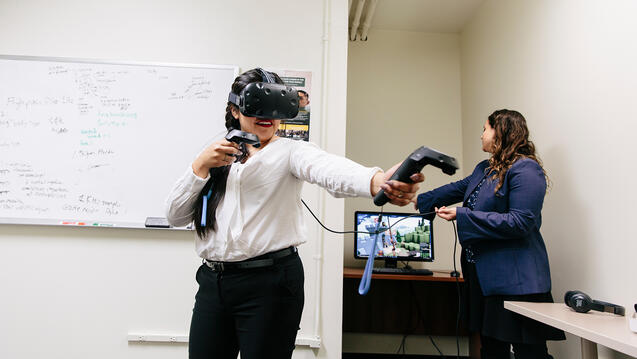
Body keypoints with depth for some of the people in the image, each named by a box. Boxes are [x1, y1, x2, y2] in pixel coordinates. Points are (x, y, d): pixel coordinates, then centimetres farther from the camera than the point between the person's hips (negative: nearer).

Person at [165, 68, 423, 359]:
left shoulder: (289, 151, -3)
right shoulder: (216, 155, 13)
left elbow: (329, 168, -25)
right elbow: (175, 215, 10)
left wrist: (378, 181, -46)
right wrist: (200, 166, -4)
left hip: (270, 280, -4)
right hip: (212, 280, 5)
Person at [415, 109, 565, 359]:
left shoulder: (526, 169, -12)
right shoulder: (484, 169, 16)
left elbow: (520, 222, -20)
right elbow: (457, 189, 29)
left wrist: (462, 215, -19)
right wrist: (419, 200, 36)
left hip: (516, 281, -8)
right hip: (484, 277, 9)